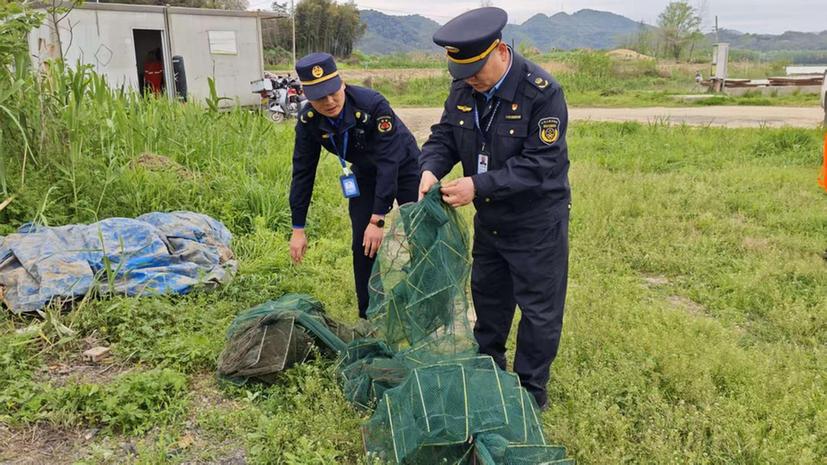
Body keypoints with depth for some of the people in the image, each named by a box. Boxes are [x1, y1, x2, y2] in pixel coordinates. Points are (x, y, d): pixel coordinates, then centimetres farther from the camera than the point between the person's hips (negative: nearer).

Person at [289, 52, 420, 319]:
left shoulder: (373, 104, -35)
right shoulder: (308, 121, -19)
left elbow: (388, 163, -35)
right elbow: (302, 172, -11)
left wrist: (377, 220, -37)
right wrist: (298, 229, -10)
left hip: (403, 167, -4)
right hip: (365, 173, 4)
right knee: (363, 245, -1)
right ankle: (369, 318, 12)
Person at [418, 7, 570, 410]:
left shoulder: (541, 92, -24)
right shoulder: (464, 88, -4)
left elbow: (539, 164, -27)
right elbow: (444, 135, 2)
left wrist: (478, 186, -32)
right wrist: (431, 169, -20)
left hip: (537, 222, -6)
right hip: (489, 219, 7)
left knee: (539, 310, 5)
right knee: (488, 297, 21)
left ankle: (530, 394, 23)